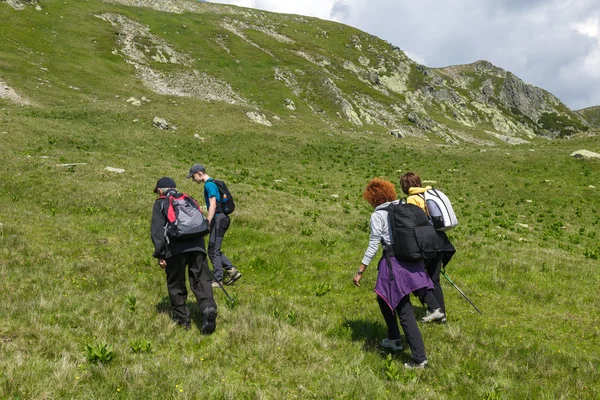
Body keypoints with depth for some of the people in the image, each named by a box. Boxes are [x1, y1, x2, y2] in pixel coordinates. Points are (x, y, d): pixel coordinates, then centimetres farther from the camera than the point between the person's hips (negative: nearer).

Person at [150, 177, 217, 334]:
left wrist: (160, 255, 1)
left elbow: (157, 230, 3)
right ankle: (208, 307, -24)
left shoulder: (160, 203, 14)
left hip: (175, 248, -3)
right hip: (197, 245, 3)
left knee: (176, 284, 11)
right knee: (201, 280, 0)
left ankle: (182, 319, 15)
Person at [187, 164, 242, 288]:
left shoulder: (209, 185, -13)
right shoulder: (213, 183, 17)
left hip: (218, 219, -10)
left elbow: (213, 205, -22)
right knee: (214, 250, 15)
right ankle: (232, 271, 12)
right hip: (220, 218, 10)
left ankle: (217, 280, 4)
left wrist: (206, 224, -24)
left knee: (213, 251, -3)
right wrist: (208, 221, 26)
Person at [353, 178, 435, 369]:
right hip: (412, 262, 7)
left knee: (405, 312, -1)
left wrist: (360, 272, -4)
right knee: (384, 297, 26)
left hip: (394, 264, -7)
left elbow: (373, 246, -9)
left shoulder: (377, 216, -6)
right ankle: (394, 338, 35)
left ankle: (419, 358, 0)